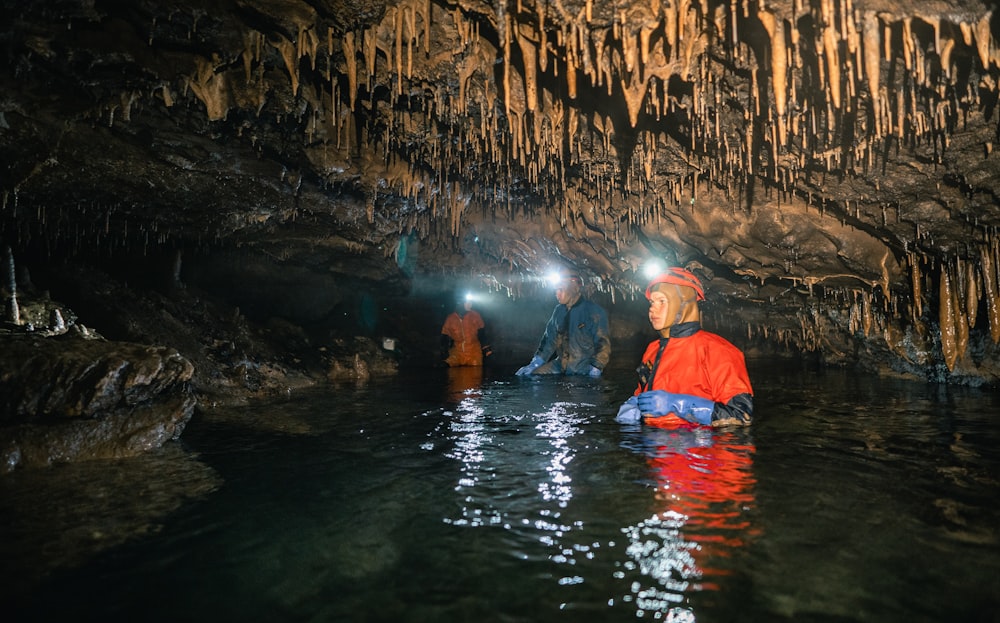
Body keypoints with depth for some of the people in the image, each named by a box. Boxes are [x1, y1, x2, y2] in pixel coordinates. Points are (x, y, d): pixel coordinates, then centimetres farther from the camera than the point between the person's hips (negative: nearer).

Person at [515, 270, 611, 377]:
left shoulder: (594, 311, -8)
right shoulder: (559, 311, 10)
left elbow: (603, 344, -11)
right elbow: (550, 338, 16)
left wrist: (595, 369, -21)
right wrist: (535, 363, 9)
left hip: (584, 369, -5)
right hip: (560, 365, 5)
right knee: (532, 375, -7)